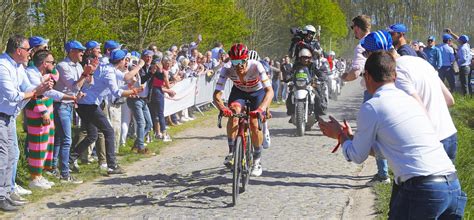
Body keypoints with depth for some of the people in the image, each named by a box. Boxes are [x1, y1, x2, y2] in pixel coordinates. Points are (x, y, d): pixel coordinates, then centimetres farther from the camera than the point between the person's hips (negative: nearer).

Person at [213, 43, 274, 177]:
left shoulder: (256, 66, -36)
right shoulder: (227, 69, -31)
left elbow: (270, 91, -43)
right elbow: (216, 94, -34)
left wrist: (261, 108, -59)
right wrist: (223, 108, -55)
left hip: (257, 92, -1)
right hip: (239, 91, 1)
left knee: (255, 124, -14)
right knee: (233, 113, -28)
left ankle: (257, 160, 7)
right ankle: (231, 152, -16)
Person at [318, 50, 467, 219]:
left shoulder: (371, 107, -1)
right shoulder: (409, 99, 20)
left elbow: (357, 156, 11)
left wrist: (340, 135, 28)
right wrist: (349, 136, 40)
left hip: (422, 190, -7)